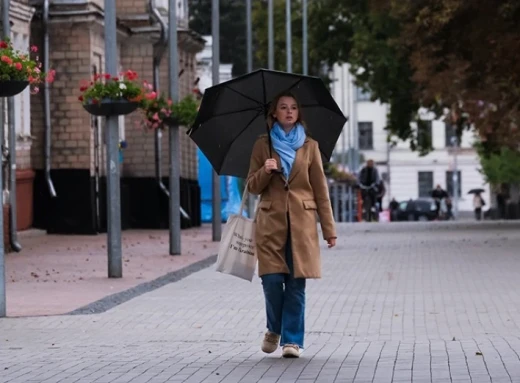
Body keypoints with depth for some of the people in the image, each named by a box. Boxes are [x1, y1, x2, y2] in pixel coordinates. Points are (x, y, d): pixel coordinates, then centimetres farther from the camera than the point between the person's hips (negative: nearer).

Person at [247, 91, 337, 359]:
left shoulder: (310, 146, 8)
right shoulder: (262, 145, 8)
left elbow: (320, 189, 7)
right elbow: (253, 187, 9)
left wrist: (329, 229, 2)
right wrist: (265, 171, -13)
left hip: (302, 222, 0)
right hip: (271, 221, 0)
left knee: (296, 283, -3)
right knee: (272, 280, -8)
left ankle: (292, 340, 5)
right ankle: (274, 329, 18)